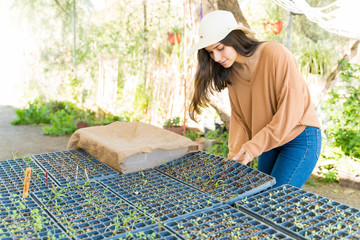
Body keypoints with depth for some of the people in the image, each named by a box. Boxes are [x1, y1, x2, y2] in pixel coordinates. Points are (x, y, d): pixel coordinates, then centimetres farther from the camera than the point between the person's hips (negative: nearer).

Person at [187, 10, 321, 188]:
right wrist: (235, 157, -9)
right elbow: (239, 118, 3)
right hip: (269, 141, 6)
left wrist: (254, 147, -23)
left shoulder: (275, 54, -20)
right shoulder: (232, 71, 2)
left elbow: (291, 109, -22)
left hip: (299, 138, -6)